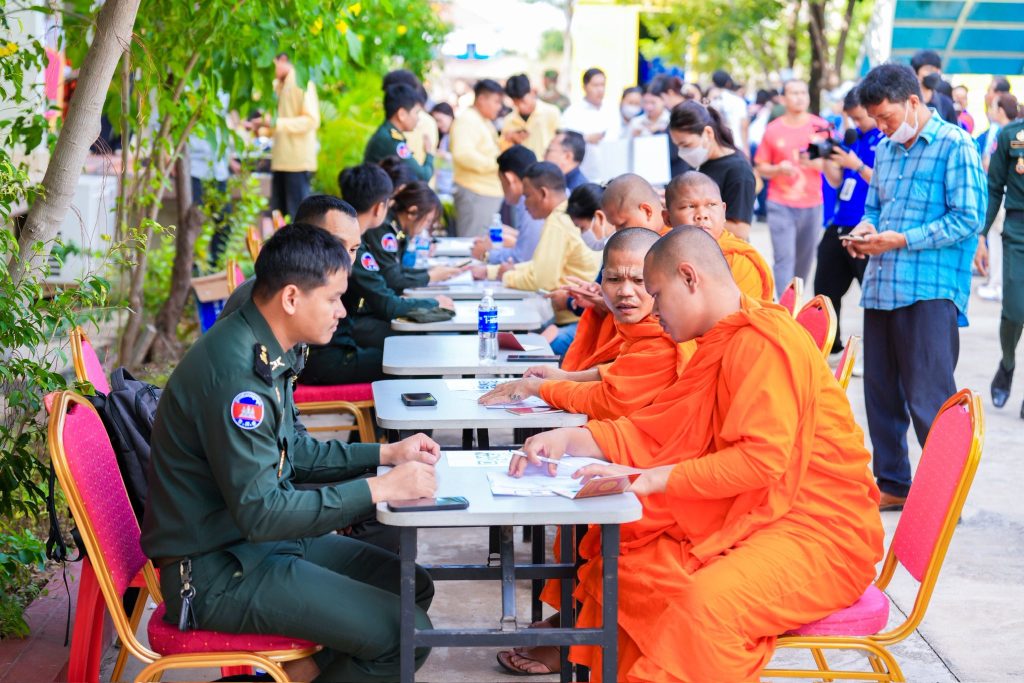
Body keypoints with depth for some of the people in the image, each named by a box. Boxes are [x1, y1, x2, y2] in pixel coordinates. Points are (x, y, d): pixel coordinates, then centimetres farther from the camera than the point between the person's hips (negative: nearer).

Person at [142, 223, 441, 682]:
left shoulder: (264, 351, 6)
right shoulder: (235, 370, -25)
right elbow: (260, 513, -27)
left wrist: (385, 454, 11)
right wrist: (378, 489, -24)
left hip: (260, 542, 10)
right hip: (217, 573, -10)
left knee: (412, 587, 11)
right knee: (406, 634, -16)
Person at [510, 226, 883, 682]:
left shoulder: (763, 339, -17)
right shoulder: (723, 342, 13)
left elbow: (761, 458, -25)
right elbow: (658, 431, 12)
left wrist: (651, 479, -25)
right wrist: (569, 439, -1)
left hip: (822, 531, -10)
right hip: (757, 514, 10)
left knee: (707, 600, -34)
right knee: (623, 555, 4)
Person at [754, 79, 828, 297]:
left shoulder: (821, 127, 3)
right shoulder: (772, 130, 1)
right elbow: (761, 168, 5)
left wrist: (815, 162, -15)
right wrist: (778, 169, -16)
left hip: (812, 204, 2)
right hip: (781, 205, -2)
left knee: (805, 261, 10)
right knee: (785, 259, -10)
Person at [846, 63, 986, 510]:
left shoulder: (954, 145, -7)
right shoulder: (886, 150, 15)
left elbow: (968, 218, -12)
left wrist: (901, 240, -16)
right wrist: (865, 229, 1)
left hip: (930, 291, -7)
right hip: (881, 287, 7)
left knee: (928, 399, -6)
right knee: (881, 391, 12)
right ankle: (893, 485, 25)